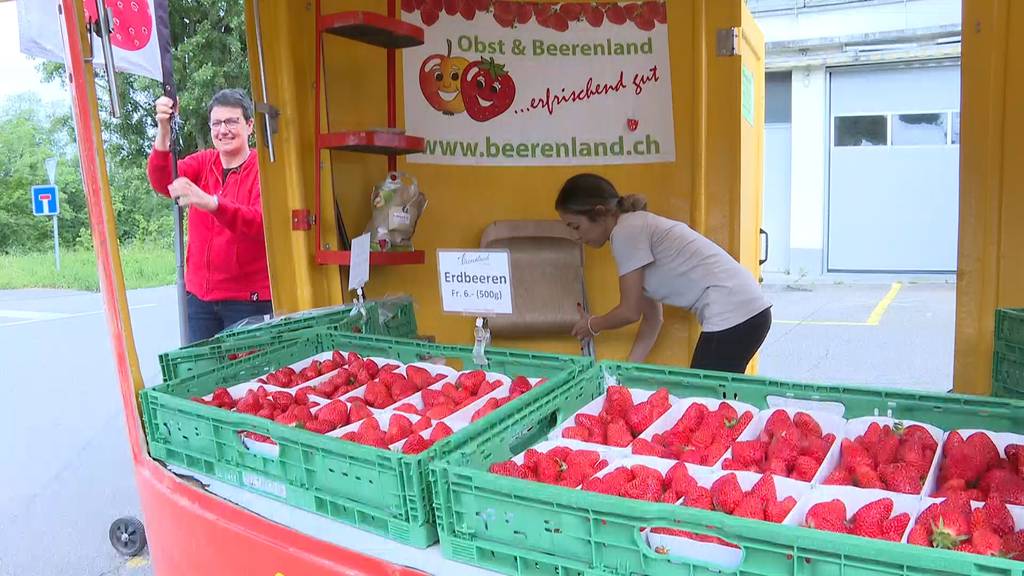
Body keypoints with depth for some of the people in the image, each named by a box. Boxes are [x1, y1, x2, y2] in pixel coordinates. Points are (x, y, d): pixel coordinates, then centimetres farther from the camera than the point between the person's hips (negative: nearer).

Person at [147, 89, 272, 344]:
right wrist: (163, 132, -25)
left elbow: (263, 224, -22)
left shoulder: (263, 169, -6)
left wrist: (209, 202, -37)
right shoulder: (202, 162, 10)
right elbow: (162, 182, -9)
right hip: (199, 295, 4)